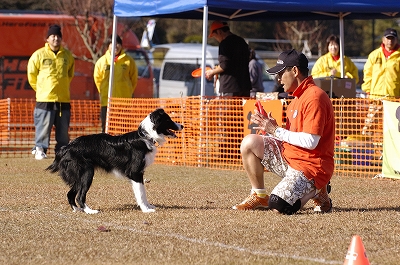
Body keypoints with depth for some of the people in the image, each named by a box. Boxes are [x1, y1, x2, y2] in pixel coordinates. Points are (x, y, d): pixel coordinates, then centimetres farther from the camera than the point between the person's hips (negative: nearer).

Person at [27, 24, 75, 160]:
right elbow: (31, 74, 7)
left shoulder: (67, 55, 7)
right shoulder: (39, 55, -3)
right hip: (45, 99, -3)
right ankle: (39, 150, 4)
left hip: (64, 99, 3)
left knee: (63, 129, 6)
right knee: (43, 127, -4)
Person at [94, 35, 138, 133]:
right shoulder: (102, 61, 4)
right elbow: (97, 78, 14)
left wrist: (128, 93, 8)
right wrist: (103, 92, 11)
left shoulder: (129, 61, 2)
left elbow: (134, 80, 10)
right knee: (106, 128, 4)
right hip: (106, 101, 1)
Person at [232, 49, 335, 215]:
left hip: (312, 165, -10)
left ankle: (316, 192, 2)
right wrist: (270, 127, -2)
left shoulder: (314, 97, -19)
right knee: (249, 143, 0)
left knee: (278, 206, -26)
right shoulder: (299, 96, 14)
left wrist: (276, 131, -17)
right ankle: (259, 196, 11)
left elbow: (310, 142, -25)